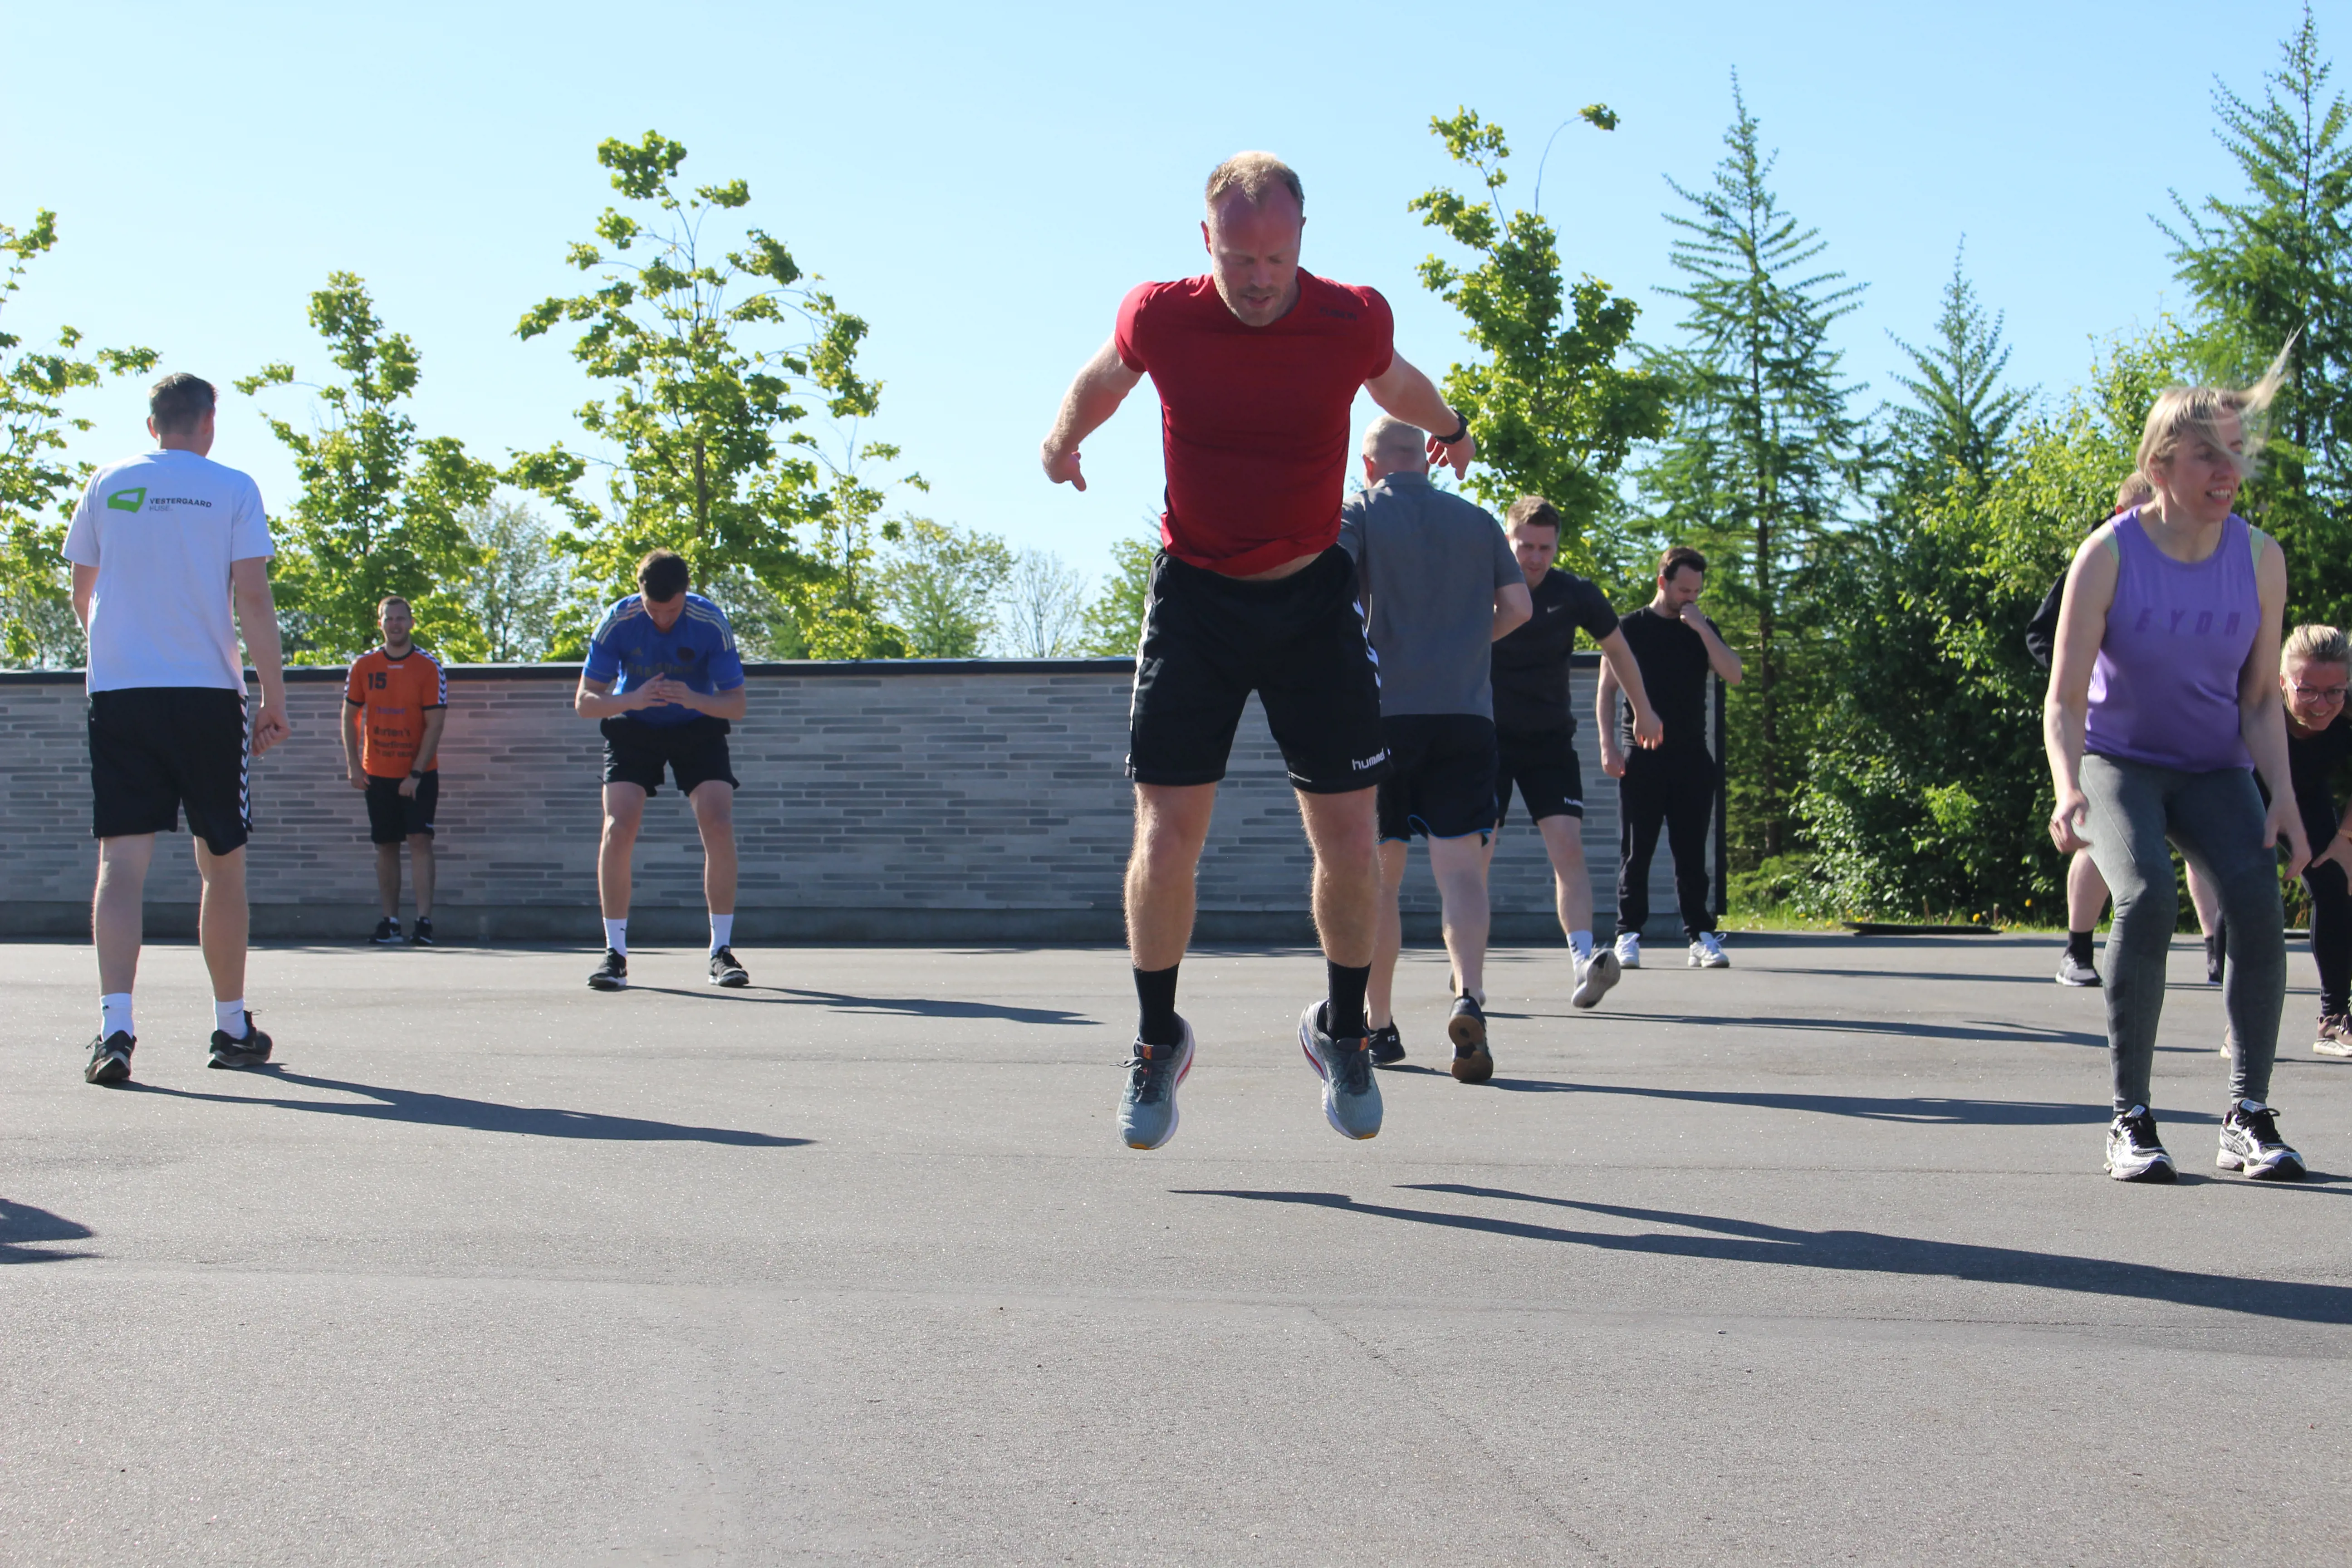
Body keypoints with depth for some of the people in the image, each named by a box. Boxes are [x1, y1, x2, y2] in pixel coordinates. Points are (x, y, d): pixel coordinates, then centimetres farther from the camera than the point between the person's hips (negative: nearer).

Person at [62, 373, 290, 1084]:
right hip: (208, 694, -1)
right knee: (223, 865, 11)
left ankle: (115, 1025, -20)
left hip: (116, 693, 1)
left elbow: (81, 593, 17)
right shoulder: (233, 488, 1)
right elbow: (253, 599, -6)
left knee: (122, 863, -4)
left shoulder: (108, 483, 8)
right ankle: (232, 1028, 19)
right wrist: (275, 699, -2)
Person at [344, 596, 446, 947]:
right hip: (378, 774, 3)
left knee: (420, 840, -11)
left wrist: (416, 774, -15)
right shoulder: (364, 666, 3)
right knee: (386, 846, 6)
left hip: (419, 773, -3)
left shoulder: (429, 667, -6)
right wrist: (353, 764, 0)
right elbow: (350, 716, 10)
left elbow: (434, 724, -9)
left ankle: (424, 921, -12)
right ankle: (390, 922, 11)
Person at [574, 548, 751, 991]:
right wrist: (631, 700, -39)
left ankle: (722, 951, -7)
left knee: (719, 828, -18)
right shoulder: (618, 622, -21)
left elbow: (737, 704, -18)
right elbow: (584, 701, -19)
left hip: (698, 727, 0)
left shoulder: (711, 623, -21)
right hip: (632, 728, 0)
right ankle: (615, 954, -8)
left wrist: (695, 700, -39)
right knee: (618, 830, -18)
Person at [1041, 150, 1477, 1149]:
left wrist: (1450, 432, 36)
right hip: (1194, 593, -1)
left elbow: (1397, 384, 16)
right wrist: (1061, 445, 31)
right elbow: (1099, 383, 12)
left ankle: (1341, 1030, 23)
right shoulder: (1160, 319, -13)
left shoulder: (1354, 322, -11)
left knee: (1348, 840, -1)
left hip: (1313, 597, 1)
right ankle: (1158, 1038, 14)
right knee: (1164, 840, -7)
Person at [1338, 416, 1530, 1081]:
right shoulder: (1476, 520, 14)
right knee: (1460, 865, -6)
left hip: (1383, 710, -2)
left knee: (1379, 875, 7)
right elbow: (1518, 606, 13)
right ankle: (1469, 997, -29)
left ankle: (1378, 1025, 13)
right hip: (1467, 713, 2)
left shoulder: (1357, 513, 3)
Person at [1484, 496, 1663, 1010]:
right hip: (1488, 737, -1)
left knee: (1568, 845, -15)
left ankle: (1584, 963, -23)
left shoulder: (1576, 596, -4)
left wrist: (1643, 712, 23)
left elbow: (1616, 648, 13)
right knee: (1477, 852, -8)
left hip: (1551, 740, 1)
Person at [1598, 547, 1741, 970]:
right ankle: (1629, 935, 2)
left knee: (1692, 852, 2)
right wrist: (1608, 745, -6)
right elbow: (1607, 688, 4)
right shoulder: (1631, 628, 5)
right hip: (1641, 756, -2)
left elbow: (1734, 676, -1)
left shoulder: (1703, 630, 13)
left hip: (1692, 757, 2)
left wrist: (1701, 629, -8)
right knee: (1636, 851, -2)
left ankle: (1700, 936, 3)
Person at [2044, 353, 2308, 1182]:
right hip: (2119, 762, -2)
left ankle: (2248, 1118, -12)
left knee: (2256, 895, -23)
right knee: (2147, 896, -28)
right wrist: (2068, 789, -33)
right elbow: (2064, 701, -15)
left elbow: (2261, 700, -1)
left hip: (2215, 771, 3)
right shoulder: (2109, 556, -16)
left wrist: (2282, 796, -16)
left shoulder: (2259, 557, -8)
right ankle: (2131, 1120, -19)